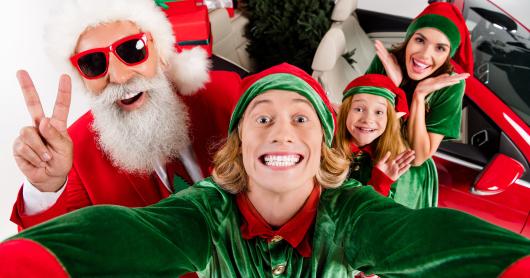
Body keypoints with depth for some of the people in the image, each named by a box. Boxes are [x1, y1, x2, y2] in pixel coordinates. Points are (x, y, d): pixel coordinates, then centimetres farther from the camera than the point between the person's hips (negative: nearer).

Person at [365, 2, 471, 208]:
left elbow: (418, 158, -22)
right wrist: (392, 83, -28)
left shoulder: (450, 86, -20)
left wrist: (420, 95, -30)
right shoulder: (384, 61, -16)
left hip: (410, 179, -2)